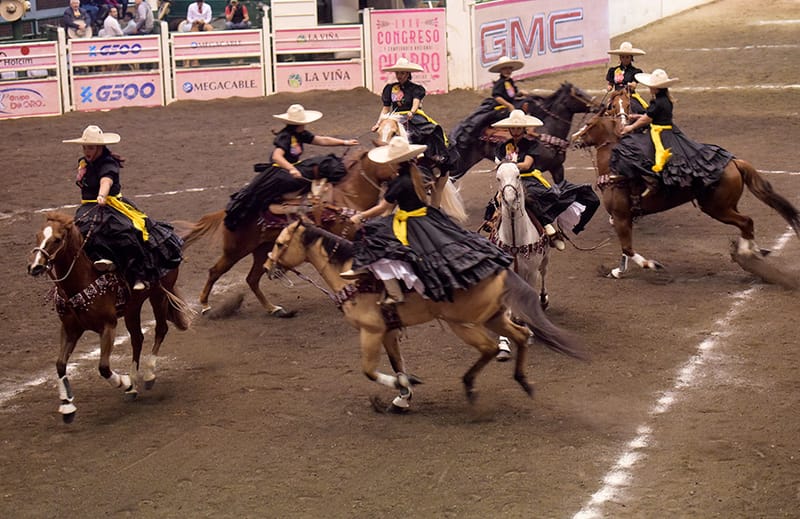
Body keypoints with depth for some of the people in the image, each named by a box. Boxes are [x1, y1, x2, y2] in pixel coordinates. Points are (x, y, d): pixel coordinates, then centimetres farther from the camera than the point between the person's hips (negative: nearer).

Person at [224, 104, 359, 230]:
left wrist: (345, 142, 6)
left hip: (295, 168, 9)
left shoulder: (301, 135, 6)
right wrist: (291, 169, -48)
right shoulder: (284, 136, -19)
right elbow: (277, 156, -34)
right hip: (279, 170, -9)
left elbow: (322, 140, 9)